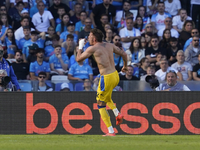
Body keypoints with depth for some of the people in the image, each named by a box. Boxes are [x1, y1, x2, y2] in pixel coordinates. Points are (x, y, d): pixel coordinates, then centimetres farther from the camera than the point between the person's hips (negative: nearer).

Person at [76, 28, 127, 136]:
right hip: (115, 76, 7)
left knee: (101, 105, 6)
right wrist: (125, 66, 32)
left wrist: (80, 47, 15)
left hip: (106, 78, -7)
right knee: (107, 97, 34)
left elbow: (78, 59, 0)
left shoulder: (93, 48, -8)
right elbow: (123, 54, 15)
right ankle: (117, 113, 13)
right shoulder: (109, 46, 9)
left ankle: (111, 131, 2)